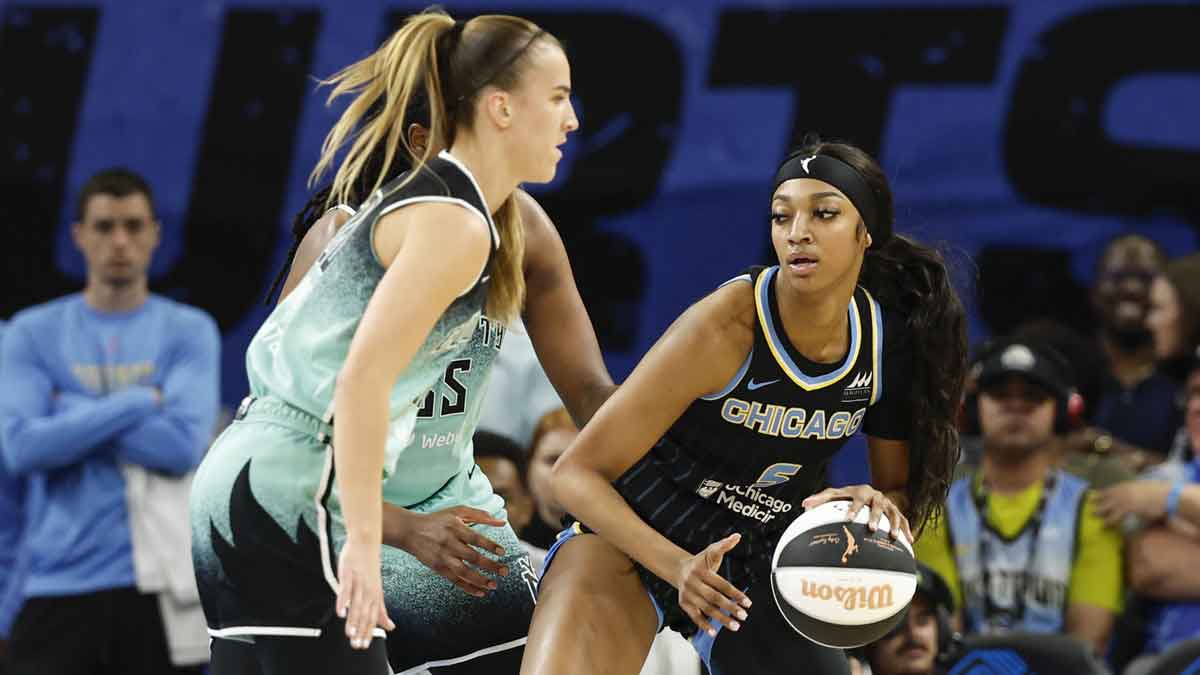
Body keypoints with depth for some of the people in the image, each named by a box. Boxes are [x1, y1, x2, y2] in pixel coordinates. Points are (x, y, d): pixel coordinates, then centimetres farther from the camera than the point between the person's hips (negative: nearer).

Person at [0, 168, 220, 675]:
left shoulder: (189, 332, 6)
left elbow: (184, 443, -10)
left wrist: (73, 414, -6)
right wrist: (136, 404, -9)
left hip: (155, 582, 0)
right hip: (58, 588, 0)